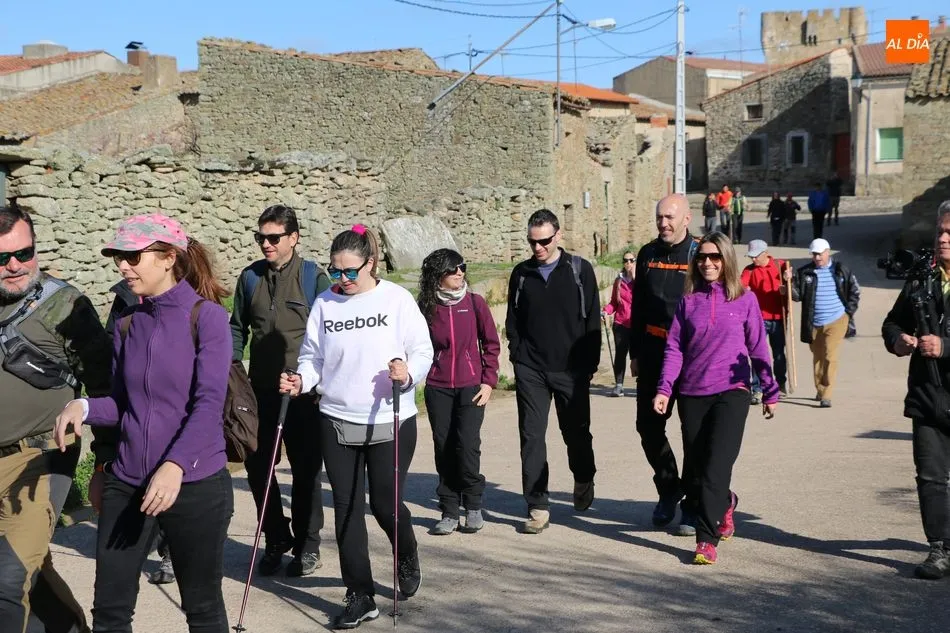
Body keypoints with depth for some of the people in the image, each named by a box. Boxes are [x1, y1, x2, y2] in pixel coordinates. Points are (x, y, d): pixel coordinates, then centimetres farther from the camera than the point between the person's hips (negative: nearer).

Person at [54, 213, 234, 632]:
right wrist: (84, 407, -8)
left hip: (194, 484, -5)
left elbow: (209, 404, -18)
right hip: (126, 484, 5)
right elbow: (123, 404, 13)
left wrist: (175, 465, -30)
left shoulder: (206, 316, -10)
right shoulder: (127, 324, 8)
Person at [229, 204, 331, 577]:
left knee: (306, 470, 6)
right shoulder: (250, 277, 7)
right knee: (257, 465, 6)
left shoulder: (313, 277, -3)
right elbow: (237, 328, 15)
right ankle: (276, 540, 24)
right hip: (261, 389, 4)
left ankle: (307, 546, 20)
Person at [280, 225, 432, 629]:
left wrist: (409, 371, -23)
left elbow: (422, 350, -3)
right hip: (337, 421, 3)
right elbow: (313, 357, 9)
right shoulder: (324, 303, 4)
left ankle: (407, 559, 38)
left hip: (390, 421, -3)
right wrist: (301, 380, -11)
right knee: (347, 508, 4)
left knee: (385, 505, 4)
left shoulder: (396, 299, -4)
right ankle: (360, 597, 16)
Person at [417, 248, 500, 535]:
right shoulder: (426, 307, 1)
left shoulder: (474, 302, 1)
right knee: (444, 449, 4)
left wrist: (488, 381, -1)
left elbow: (492, 344, 6)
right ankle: (449, 512, 15)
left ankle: (473, 506, 12)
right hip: (438, 389, 1)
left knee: (467, 446, -9)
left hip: (471, 387, -1)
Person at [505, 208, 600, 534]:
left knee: (576, 431, 12)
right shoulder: (521, 273, 7)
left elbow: (592, 320, 0)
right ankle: (537, 507, 3)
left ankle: (584, 481, 40)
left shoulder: (579, 270, 0)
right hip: (531, 370, 2)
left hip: (571, 370, -1)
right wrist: (517, 357, 4)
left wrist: (590, 364, -4)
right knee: (531, 437, -2)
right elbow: (512, 320, 14)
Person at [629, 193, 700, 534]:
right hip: (653, 352, 4)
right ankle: (669, 490, 27)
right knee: (648, 425, 6)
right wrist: (635, 353, 12)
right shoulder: (648, 255, 10)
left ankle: (693, 505, 13)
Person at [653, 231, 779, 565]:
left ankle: (706, 540, -9)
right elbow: (674, 347, 5)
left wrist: (771, 391, 10)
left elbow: (758, 348, 7)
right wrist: (664, 388, -5)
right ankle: (725, 503, 40)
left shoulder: (745, 299, 3)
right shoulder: (688, 300, 7)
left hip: (731, 392, -3)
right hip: (692, 394, 3)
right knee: (696, 468, 9)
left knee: (716, 468, -13)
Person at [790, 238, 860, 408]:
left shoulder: (842, 271, 1)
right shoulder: (804, 272, 0)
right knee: (817, 358, 12)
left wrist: (848, 312, 3)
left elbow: (855, 292, 11)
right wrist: (790, 283, -21)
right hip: (813, 323, 2)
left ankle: (826, 396, -12)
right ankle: (820, 390, 30)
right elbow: (798, 295, -2)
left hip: (836, 321, -2)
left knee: (830, 357, -12)